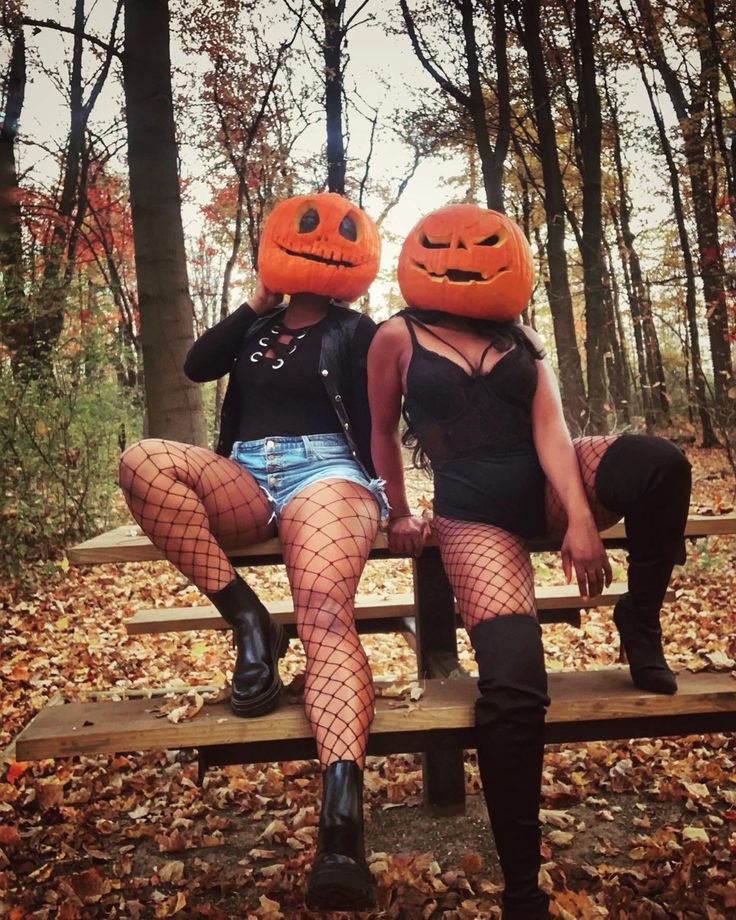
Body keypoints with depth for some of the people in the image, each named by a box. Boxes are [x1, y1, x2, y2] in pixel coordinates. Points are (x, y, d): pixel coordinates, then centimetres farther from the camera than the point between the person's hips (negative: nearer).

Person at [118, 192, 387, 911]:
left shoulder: (355, 332, 15)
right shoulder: (257, 326, 28)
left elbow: (373, 425, 9)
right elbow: (196, 366, 12)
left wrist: (383, 504, 0)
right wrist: (254, 304, 13)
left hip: (325, 473, -5)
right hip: (244, 477, 5)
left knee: (325, 610, -34)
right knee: (143, 461, -26)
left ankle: (342, 827, -51)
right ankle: (247, 620, -24)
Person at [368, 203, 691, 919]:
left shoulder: (520, 337, 13)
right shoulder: (398, 338, 4)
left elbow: (549, 428, 0)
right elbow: (382, 431, 14)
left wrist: (580, 517, -13)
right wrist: (398, 515, 13)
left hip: (547, 486, 4)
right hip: (473, 513, -3)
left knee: (659, 462, -29)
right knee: (512, 685, -24)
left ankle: (640, 623, -3)